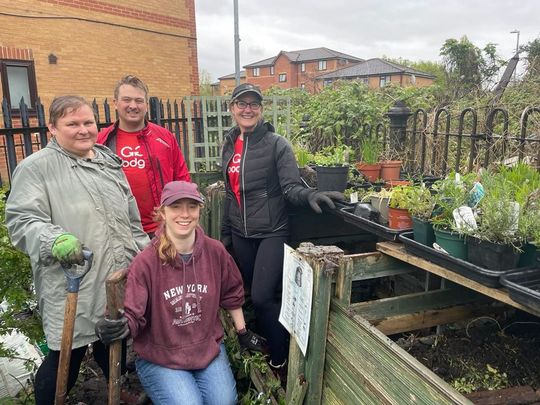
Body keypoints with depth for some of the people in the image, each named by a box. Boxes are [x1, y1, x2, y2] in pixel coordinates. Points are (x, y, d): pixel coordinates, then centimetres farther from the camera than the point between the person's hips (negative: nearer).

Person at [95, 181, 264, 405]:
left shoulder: (215, 251, -10)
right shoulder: (145, 263, -19)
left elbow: (231, 294, 6)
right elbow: (134, 316, -16)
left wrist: (243, 333, 15)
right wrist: (120, 327, -39)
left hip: (209, 349, 3)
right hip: (159, 358, -3)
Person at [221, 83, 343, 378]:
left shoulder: (276, 144, -8)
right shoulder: (229, 145, 8)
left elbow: (290, 187, -13)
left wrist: (310, 195, -36)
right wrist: (226, 232, 17)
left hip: (271, 233, -5)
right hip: (240, 235, 6)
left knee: (262, 297, -10)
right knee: (253, 295, 14)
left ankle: (280, 361, 13)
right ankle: (265, 346, 35)